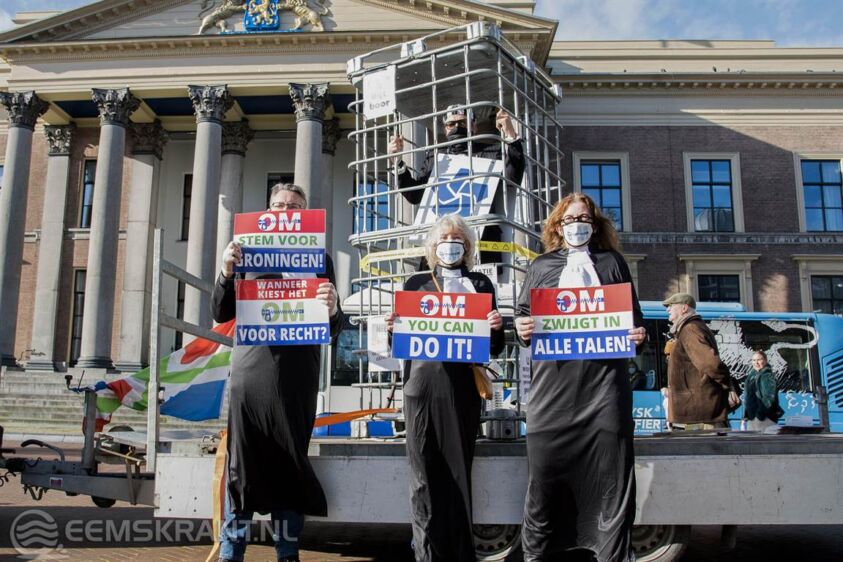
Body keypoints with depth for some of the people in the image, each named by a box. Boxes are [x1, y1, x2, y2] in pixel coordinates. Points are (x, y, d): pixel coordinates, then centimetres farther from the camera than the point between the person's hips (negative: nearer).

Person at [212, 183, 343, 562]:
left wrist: (332, 309, -19)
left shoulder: (318, 259, 8)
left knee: (290, 465, 6)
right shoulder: (249, 253, 11)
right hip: (250, 371, 1)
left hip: (297, 376, 0)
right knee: (241, 463, 4)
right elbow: (221, 315, 7)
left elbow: (332, 332, 5)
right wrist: (227, 272, -11)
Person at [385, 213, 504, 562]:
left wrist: (497, 328, -10)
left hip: (462, 388, 0)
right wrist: (392, 329, -7)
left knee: (458, 473, 3)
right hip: (422, 385, 0)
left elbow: (494, 348, 11)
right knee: (425, 476, -1)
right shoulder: (416, 283, 14)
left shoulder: (481, 284, 14)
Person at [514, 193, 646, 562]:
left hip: (604, 378, 0)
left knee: (610, 470, -1)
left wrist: (638, 334, -4)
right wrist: (522, 328, -8)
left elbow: (634, 314, 16)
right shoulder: (542, 265, 17)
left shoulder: (612, 262, 18)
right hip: (553, 379, 0)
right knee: (545, 469, 0)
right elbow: (522, 312, 14)